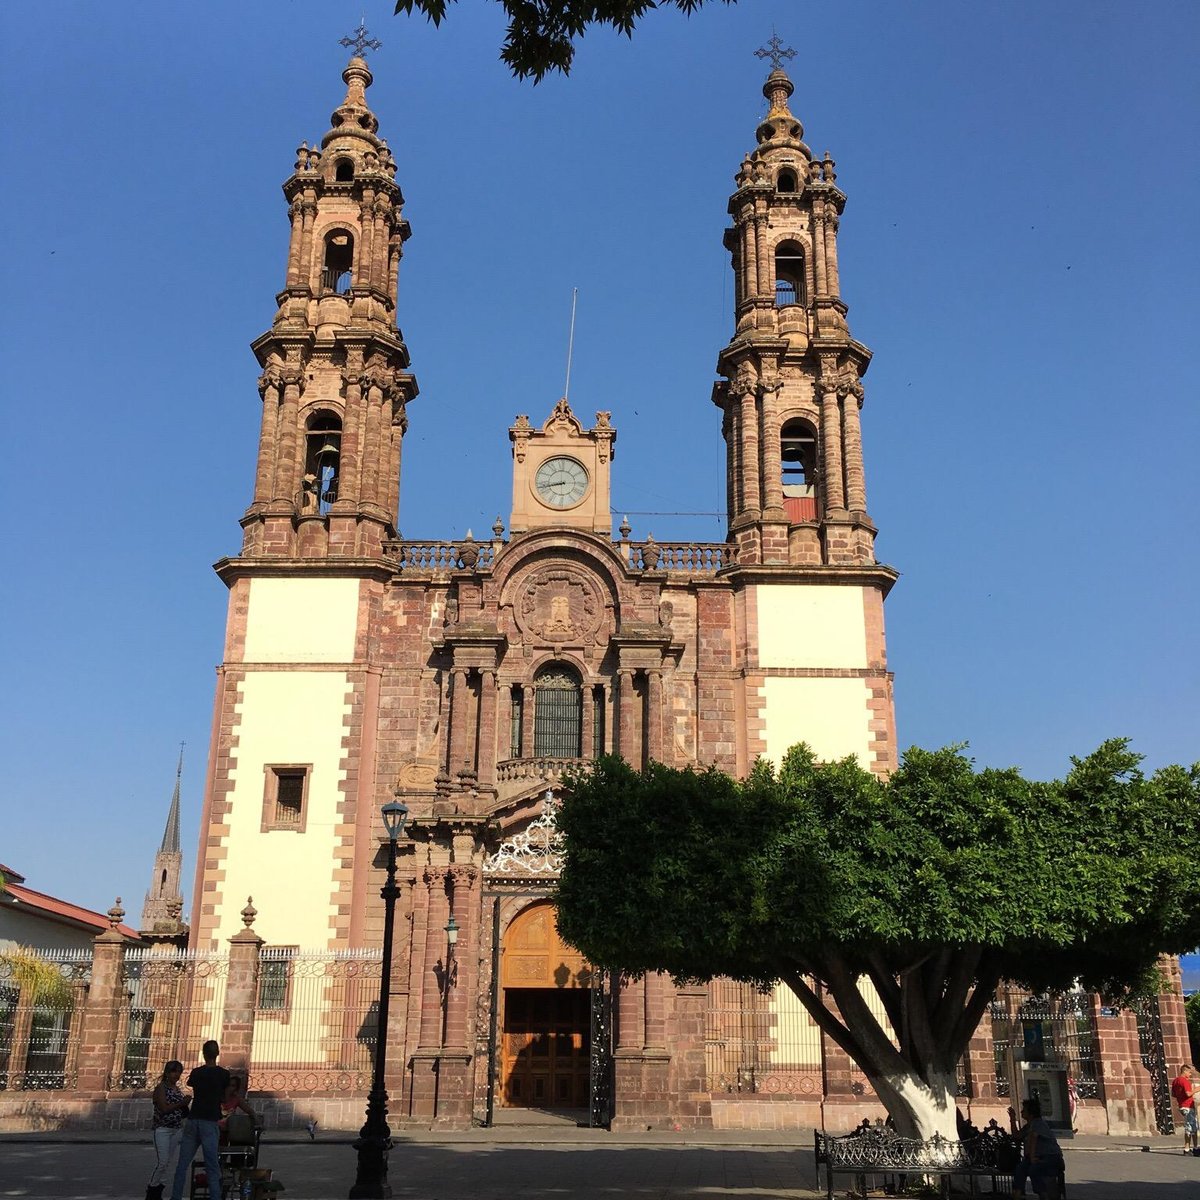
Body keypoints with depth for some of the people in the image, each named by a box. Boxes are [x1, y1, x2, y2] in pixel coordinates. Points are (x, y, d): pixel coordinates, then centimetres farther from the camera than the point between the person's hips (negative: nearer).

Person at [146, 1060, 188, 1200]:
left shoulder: (178, 1089, 13)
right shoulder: (161, 1087, -6)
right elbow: (164, 1109, -16)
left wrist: (185, 1106, -2)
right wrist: (181, 1103, -21)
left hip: (177, 1130, 7)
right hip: (163, 1129, -7)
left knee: (170, 1163, 5)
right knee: (162, 1162, -11)